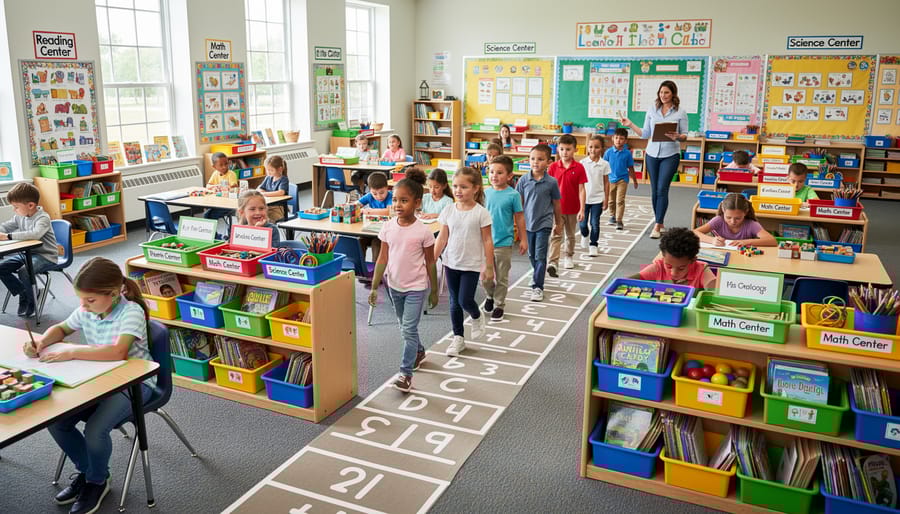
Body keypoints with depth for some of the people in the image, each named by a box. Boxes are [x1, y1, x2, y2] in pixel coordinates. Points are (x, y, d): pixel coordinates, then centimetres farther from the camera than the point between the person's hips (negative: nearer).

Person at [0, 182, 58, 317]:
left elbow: (36, 234, -39)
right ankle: (23, 294, 11)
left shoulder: (43, 218, -20)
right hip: (27, 253, 8)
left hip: (45, 256, -8)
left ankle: (30, 303, -5)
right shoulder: (20, 216, 6)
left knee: (24, 271, -30)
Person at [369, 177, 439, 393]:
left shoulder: (423, 231, -16)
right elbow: (383, 259, 0)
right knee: (406, 327, 21)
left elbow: (430, 263, -6)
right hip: (395, 286, 5)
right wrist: (374, 287, -1)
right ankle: (419, 352, 46)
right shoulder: (388, 227, -6)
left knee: (408, 330, -7)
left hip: (416, 287, -5)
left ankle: (405, 373, 3)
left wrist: (434, 291, 0)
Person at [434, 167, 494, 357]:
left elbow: (487, 241, -7)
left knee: (465, 300, -7)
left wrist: (489, 267, -7)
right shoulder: (449, 210, -1)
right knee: (454, 302, 10)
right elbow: (442, 237, 4)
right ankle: (458, 338, 23)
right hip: (451, 263, 4)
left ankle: (477, 318, 27)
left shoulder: (481, 213, -11)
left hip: (472, 265, -4)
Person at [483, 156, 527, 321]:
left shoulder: (513, 195, -8)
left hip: (504, 243, -3)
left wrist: (523, 239, 1)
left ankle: (499, 305, 23)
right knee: (485, 276, 9)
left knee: (501, 278, 8)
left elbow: (519, 218, -1)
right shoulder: (486, 193, 1)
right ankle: (490, 296, 37)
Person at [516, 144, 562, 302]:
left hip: (544, 224, -3)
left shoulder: (551, 182, -9)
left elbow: (556, 204, 2)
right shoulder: (524, 180, -5)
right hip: (528, 223, 3)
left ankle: (538, 287, 3)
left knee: (540, 257, -4)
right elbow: (519, 202, 3)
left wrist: (558, 223, 10)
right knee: (532, 255, 17)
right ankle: (537, 274, 42)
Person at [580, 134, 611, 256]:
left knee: (595, 223, -1)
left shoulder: (604, 164, -2)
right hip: (584, 198, 1)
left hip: (598, 198, -1)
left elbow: (606, 182, 4)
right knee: (582, 223, 8)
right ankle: (585, 235, 40)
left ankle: (593, 245, 13)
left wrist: (605, 199, 1)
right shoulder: (583, 163, -2)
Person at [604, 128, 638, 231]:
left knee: (620, 200, -9)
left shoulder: (627, 153, -5)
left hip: (622, 179, -2)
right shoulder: (609, 152, -5)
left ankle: (619, 220, -7)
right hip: (611, 179, 2)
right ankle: (612, 216, 34)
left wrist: (634, 181, 12)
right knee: (611, 200, 15)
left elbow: (630, 168, 5)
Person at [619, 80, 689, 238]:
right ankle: (661, 223, 20)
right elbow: (645, 134, 10)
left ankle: (657, 226, -9)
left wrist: (677, 137, -20)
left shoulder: (680, 113, 1)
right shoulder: (652, 112, 9)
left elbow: (685, 135, 1)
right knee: (654, 190, 7)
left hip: (670, 155, -3)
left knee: (662, 189, -11)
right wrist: (631, 124, 1)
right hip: (652, 154, 4)